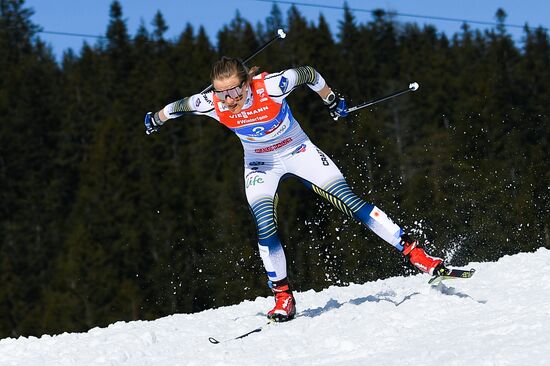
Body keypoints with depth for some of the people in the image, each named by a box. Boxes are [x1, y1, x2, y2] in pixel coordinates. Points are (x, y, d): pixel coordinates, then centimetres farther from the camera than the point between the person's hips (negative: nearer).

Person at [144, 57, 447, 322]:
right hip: (260, 164, 2)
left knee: (348, 200, -10)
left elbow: (308, 75, -15)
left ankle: (412, 251, -6)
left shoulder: (271, 86, -34)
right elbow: (180, 106, -4)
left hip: (298, 150, -2)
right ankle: (283, 297, 1)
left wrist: (332, 101, -1)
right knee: (265, 227, -15)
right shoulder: (212, 104, -25)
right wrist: (157, 118, 14)